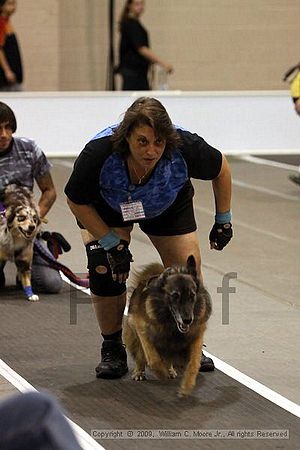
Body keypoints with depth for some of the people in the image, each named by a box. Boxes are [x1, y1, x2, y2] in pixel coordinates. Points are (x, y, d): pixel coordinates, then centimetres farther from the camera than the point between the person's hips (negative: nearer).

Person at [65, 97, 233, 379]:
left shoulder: (185, 148, -38)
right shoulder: (98, 153, -41)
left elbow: (221, 169, -14)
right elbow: (76, 201, -21)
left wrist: (223, 220, -7)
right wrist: (111, 243, -22)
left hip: (168, 207, 1)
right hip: (106, 207, -1)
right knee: (105, 269, -19)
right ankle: (112, 350, 1)